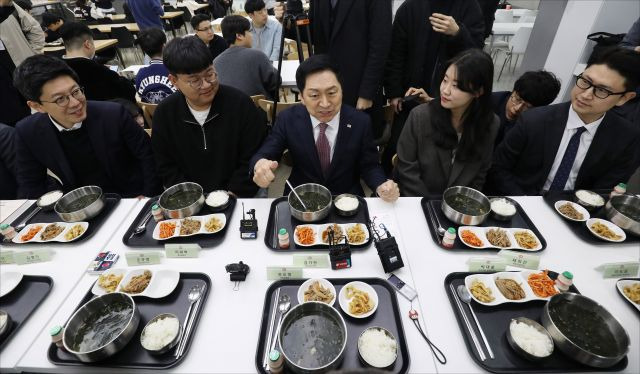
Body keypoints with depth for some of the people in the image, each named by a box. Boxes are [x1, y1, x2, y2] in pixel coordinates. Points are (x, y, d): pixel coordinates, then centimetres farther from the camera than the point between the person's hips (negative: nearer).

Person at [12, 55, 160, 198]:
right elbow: (30, 186, 2)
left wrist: (147, 197, -15)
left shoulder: (114, 114, -15)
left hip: (130, 199, -3)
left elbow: (147, 155, -7)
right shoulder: (28, 133, -7)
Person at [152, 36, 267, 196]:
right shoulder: (164, 114, 0)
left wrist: (232, 196, -14)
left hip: (238, 196, 0)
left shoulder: (240, 103, -8)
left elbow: (254, 160, -8)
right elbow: (167, 168, 5)